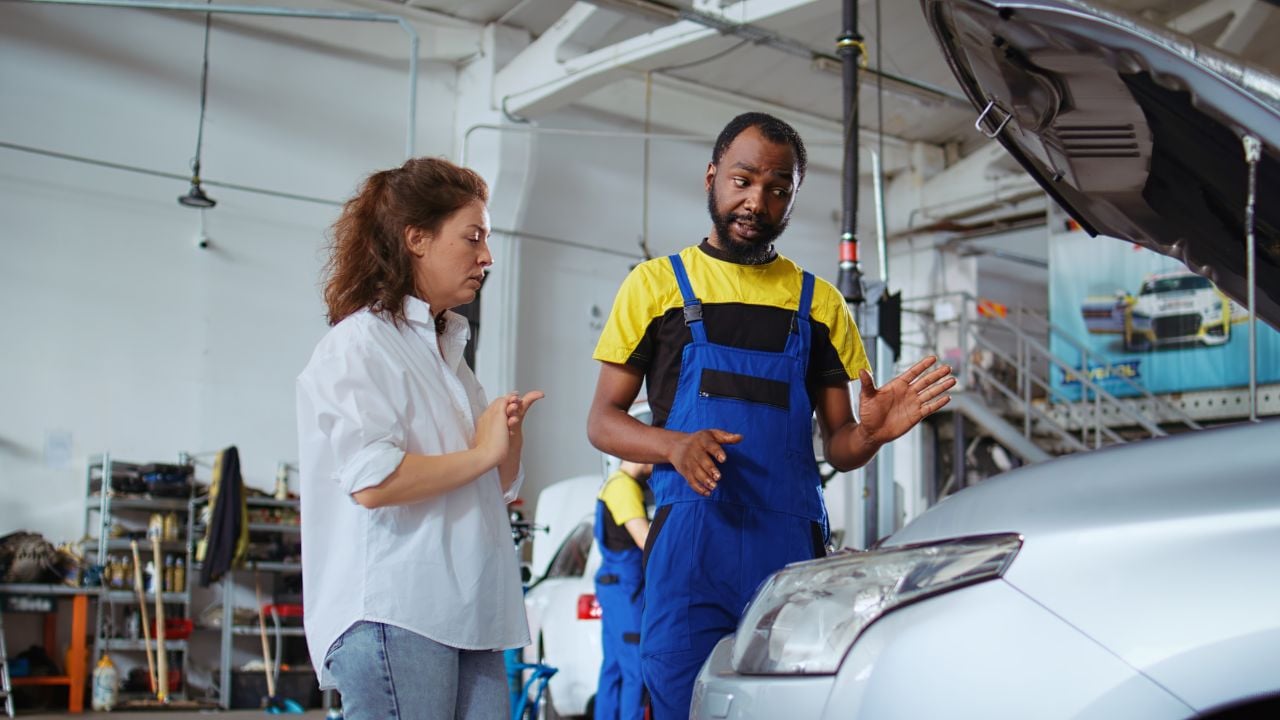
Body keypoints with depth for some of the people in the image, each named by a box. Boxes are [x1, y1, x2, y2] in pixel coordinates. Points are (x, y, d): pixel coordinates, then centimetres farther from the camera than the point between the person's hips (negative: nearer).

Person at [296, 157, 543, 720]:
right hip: (392, 616, -9)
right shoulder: (359, 346, -6)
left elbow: (499, 488, 26)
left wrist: (508, 437, 4)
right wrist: (480, 454, -7)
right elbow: (373, 482, -20)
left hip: (466, 611, 9)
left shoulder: (447, 350, 22)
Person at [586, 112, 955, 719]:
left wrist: (871, 431, -9)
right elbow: (602, 421, 7)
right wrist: (676, 445, -14)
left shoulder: (820, 303, 16)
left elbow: (837, 447, 15)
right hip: (690, 543, -2)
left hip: (793, 550, 2)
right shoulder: (656, 283, 9)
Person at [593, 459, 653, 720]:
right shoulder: (624, 486, -15)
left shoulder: (615, 483, 17)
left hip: (614, 584, 10)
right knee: (635, 671, -10)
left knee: (614, 667, 11)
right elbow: (646, 539, -21)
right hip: (624, 586, -10)